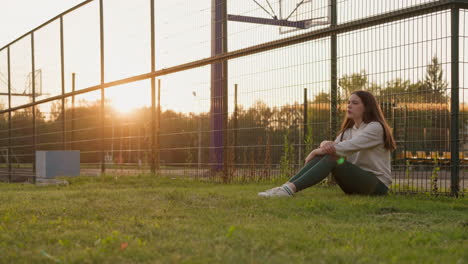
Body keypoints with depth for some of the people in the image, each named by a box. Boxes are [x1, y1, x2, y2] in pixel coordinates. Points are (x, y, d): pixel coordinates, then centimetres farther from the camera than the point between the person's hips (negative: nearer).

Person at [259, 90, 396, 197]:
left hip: (377, 184, -7)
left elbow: (351, 146, -22)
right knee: (323, 155, -16)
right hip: (354, 186, 7)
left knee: (332, 158, -28)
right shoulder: (348, 131, 17)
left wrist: (316, 151, -19)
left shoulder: (375, 127, -9)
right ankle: (285, 186, -28)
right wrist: (326, 145, -25)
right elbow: (334, 146, 1)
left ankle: (291, 189, -42)